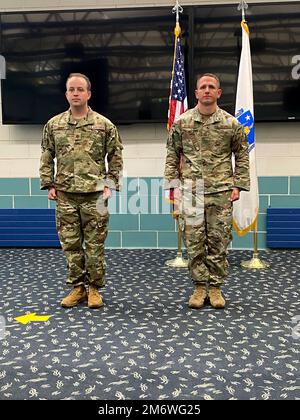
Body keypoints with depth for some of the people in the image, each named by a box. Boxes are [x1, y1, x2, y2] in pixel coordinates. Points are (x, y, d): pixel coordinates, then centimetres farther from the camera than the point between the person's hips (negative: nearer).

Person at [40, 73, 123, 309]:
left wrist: (110, 184, -3)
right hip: (65, 195, 2)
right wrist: (48, 184, 4)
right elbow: (47, 158, 13)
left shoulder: (104, 125, 2)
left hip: (95, 195, -2)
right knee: (70, 245, 7)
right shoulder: (53, 125, 8)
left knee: (95, 245, 3)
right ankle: (77, 287, 20)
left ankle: (94, 289, 17)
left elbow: (115, 158, 5)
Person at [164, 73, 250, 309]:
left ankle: (215, 287, 17)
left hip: (221, 192, 0)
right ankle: (200, 287, 16)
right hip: (191, 192, 0)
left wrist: (238, 185, 2)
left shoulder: (231, 124, 3)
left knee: (219, 242, 4)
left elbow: (242, 156, 9)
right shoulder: (182, 122, 4)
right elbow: (172, 156, 8)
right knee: (194, 242, 3)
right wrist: (173, 184, 1)